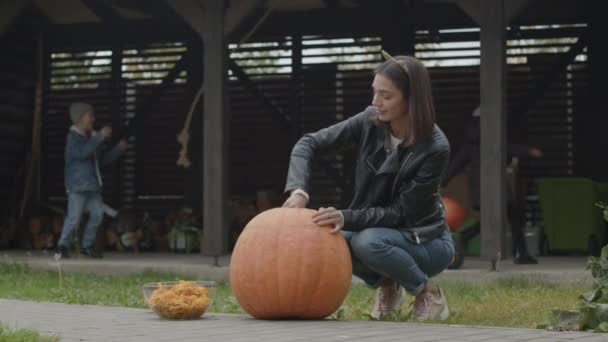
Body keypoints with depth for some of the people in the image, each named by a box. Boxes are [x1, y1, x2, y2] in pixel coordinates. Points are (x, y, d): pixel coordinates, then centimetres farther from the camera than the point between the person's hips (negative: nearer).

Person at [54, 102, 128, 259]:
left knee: (97, 214, 5)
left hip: (92, 185, 8)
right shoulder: (73, 136, -7)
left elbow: (103, 159, 21)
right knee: (74, 216, -13)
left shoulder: (92, 137, 16)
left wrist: (119, 148, 9)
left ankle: (87, 245, 16)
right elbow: (82, 152, -26)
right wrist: (100, 137, -25)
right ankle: (63, 246, -3)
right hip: (77, 185, -8)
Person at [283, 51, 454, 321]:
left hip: (425, 240, -5)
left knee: (368, 242, -35)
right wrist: (299, 190, -26)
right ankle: (386, 285, 2)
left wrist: (347, 218, -36)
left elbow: (401, 212, -23)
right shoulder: (370, 122, -13)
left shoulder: (435, 148, -25)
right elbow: (309, 143, -8)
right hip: (376, 227, 5)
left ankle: (428, 294, -9)